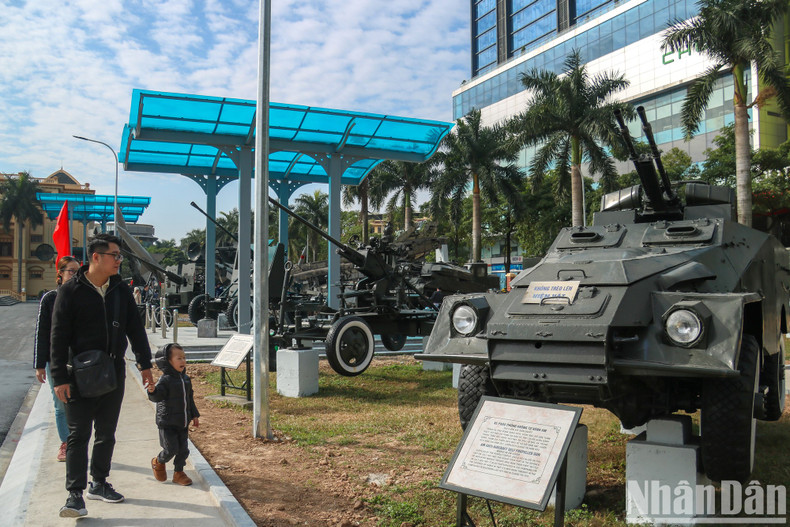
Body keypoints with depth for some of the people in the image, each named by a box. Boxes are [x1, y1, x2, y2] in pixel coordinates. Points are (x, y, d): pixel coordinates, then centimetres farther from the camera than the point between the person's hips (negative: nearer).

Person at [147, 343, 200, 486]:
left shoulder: (186, 379, 8)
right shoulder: (165, 380, -14)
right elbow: (158, 397, -24)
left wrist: (194, 415, 19)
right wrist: (152, 391, -45)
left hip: (183, 422, 6)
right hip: (167, 423, -6)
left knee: (183, 449, 7)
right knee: (171, 449, -4)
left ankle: (179, 472, 23)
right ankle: (158, 462, 25)